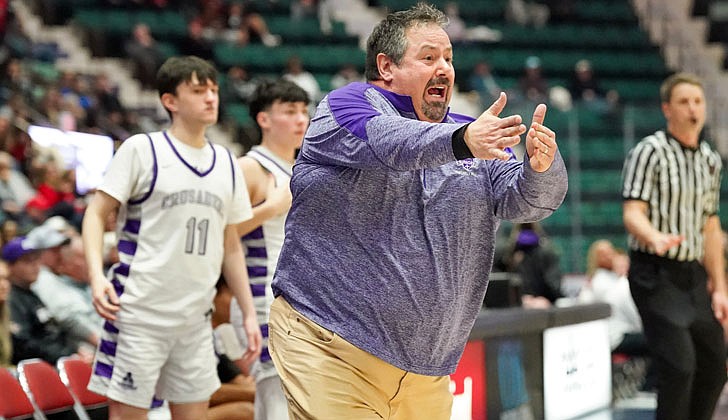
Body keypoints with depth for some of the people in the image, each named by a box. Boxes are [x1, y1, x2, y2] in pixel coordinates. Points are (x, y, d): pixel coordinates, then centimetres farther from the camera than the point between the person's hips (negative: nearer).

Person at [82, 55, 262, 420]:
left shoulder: (226, 164, 13)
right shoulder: (141, 150, -3)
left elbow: (230, 246, 19)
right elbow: (96, 213, -4)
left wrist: (249, 313, 15)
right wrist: (96, 275, -19)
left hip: (195, 318, 5)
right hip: (139, 312, -5)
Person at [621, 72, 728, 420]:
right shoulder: (649, 152, -7)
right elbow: (632, 213, -16)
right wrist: (656, 238, -38)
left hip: (694, 275, 7)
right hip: (656, 273, -7)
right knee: (679, 364, -17)